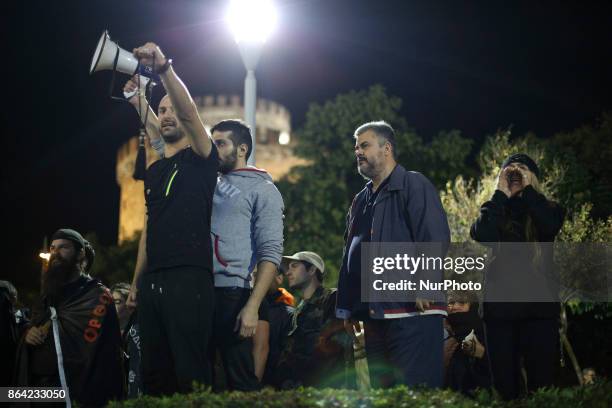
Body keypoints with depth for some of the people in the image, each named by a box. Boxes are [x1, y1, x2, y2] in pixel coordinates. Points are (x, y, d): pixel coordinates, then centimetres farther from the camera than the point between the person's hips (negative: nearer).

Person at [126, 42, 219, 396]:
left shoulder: (200, 159, 3)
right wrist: (136, 283, 19)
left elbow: (190, 112, -17)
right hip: (153, 282, 7)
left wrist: (164, 68, -31)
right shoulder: (154, 171, 22)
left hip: (189, 279, -7)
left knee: (190, 372, -10)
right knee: (154, 373, 6)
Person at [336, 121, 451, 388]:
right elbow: (349, 256, 24)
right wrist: (347, 307, 19)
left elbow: (435, 239, -13)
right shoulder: (361, 201, 22)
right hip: (374, 316, 8)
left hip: (412, 311, -8)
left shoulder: (414, 186, -2)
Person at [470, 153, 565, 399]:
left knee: (541, 383, -2)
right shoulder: (494, 211, 11)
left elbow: (550, 226, -15)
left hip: (539, 307, -1)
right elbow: (481, 235, -11)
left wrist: (528, 189, -8)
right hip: (500, 307, 1)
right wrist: (501, 194, -7)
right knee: (504, 384, 2)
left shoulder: (547, 210, 9)